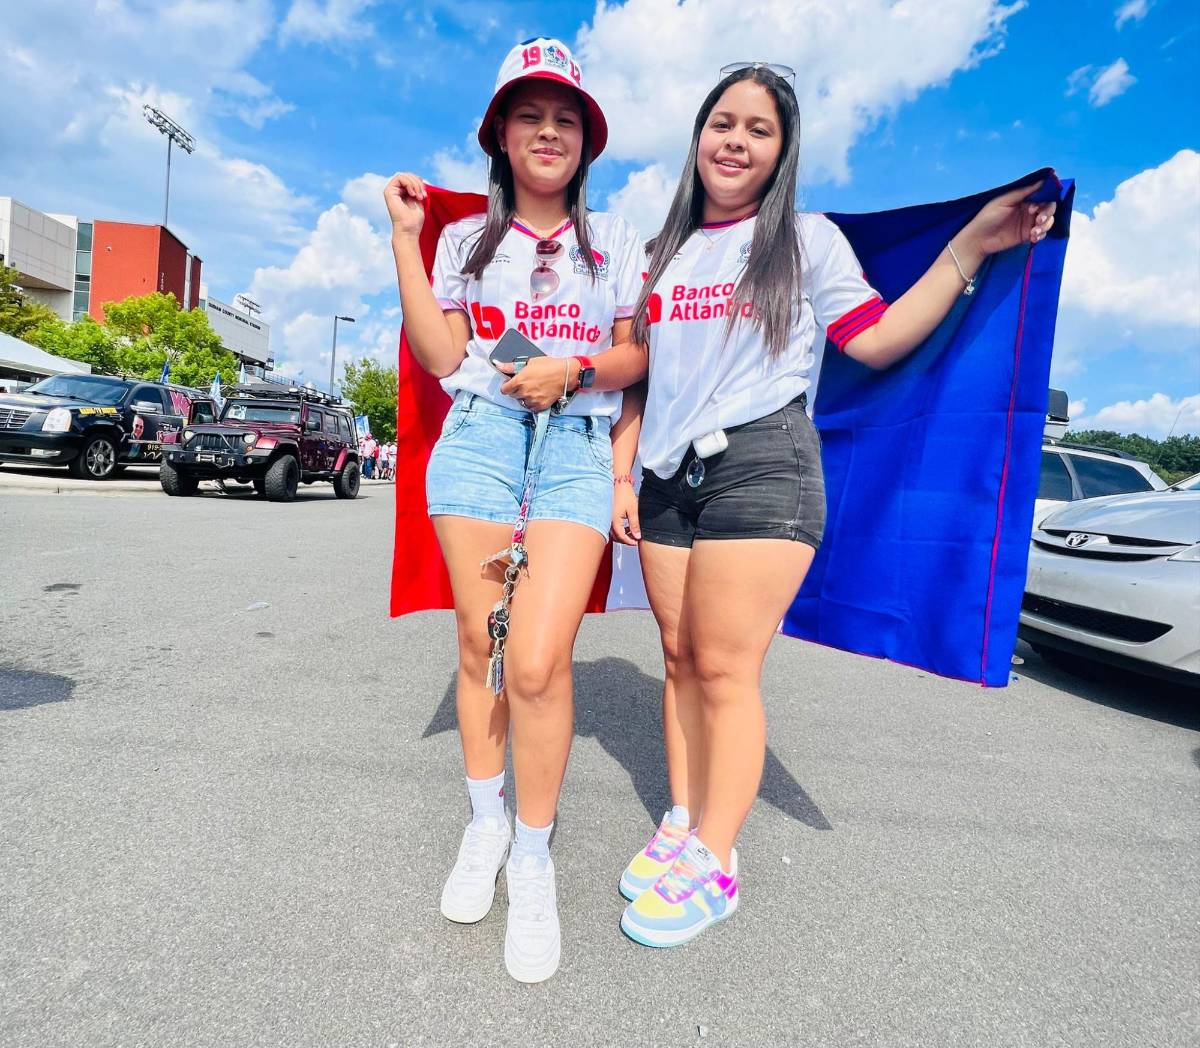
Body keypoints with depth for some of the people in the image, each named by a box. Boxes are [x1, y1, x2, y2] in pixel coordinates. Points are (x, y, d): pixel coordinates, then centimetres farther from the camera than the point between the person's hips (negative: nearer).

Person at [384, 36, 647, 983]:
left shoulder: (616, 238, 17)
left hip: (578, 448, -1)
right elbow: (441, 358, 6)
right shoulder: (467, 238, 17)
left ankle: (533, 862, 7)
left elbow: (636, 354, 12)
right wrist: (405, 239, 4)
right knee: (479, 645, 3)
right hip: (480, 437, 2)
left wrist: (574, 370, -8)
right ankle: (485, 825, 25)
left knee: (537, 660, -13)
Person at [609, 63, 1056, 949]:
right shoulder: (664, 255, 19)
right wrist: (621, 476, 11)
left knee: (725, 668, -7)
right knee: (680, 658, 7)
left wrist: (970, 247, -3)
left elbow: (876, 342, 1)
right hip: (667, 475, 5)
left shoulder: (807, 240, 8)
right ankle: (682, 824, 23)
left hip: (760, 466, -5)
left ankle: (713, 864, 9)